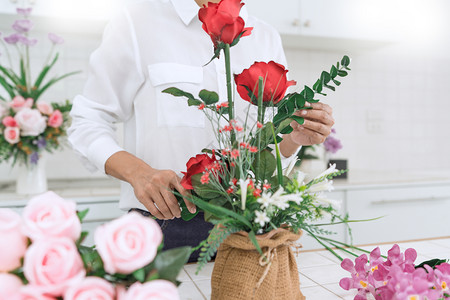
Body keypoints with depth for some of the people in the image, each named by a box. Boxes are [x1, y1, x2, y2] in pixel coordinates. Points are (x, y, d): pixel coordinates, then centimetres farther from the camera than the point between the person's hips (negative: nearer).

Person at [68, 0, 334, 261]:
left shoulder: (267, 38, 11)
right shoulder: (136, 22, -2)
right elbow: (87, 123, -3)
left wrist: (294, 137, -8)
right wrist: (138, 172, -21)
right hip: (163, 225, -3)